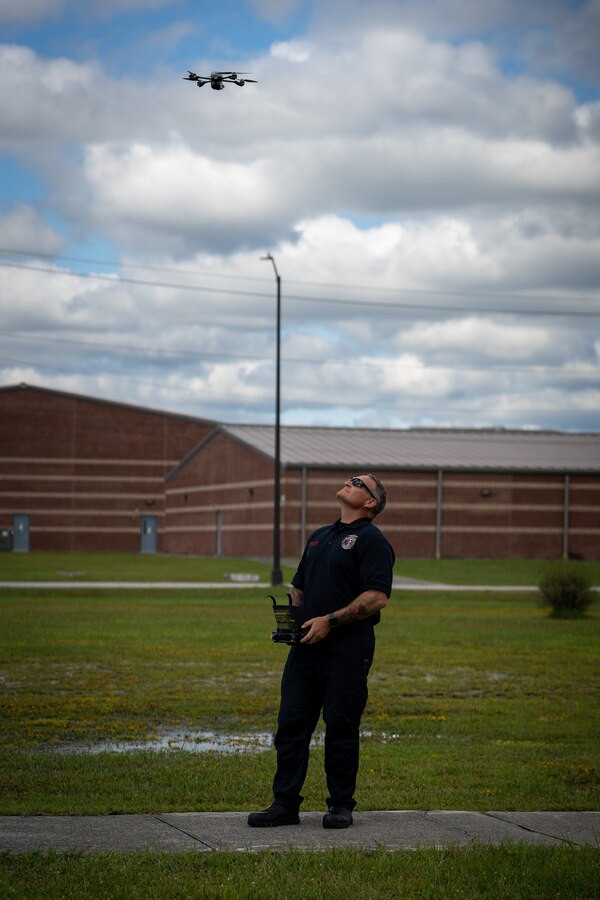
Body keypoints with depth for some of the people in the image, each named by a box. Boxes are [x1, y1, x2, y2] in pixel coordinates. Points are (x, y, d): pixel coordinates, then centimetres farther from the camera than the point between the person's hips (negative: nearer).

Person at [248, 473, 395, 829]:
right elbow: (299, 587, 28)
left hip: (347, 648, -7)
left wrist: (329, 621, -18)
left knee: (341, 728, -1)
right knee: (291, 725, 4)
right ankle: (285, 804, 9)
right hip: (307, 645, 7)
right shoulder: (319, 536, 21)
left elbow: (377, 596, -16)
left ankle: (341, 805, 10)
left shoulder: (372, 541, -5)